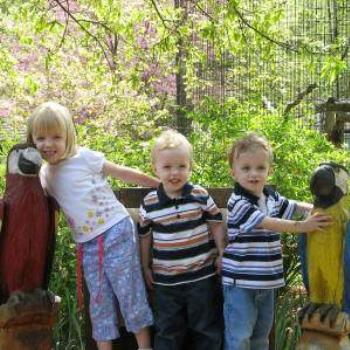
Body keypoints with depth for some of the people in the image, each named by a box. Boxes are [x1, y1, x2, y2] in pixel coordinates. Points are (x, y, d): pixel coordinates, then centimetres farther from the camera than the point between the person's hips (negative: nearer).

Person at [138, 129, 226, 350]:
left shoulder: (201, 196, -8)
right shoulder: (149, 203, -4)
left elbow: (216, 225, 2)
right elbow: (145, 236, 8)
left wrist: (222, 255, -1)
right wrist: (146, 267, 12)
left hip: (202, 275, -1)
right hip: (166, 279, 1)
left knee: (207, 327, 11)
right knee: (167, 331, 13)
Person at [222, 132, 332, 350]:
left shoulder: (271, 197, 7)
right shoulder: (238, 203, -18)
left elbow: (293, 207, 21)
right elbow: (268, 223, -24)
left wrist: (321, 210, 7)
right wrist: (302, 226, -25)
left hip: (267, 281, 8)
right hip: (241, 282, -8)